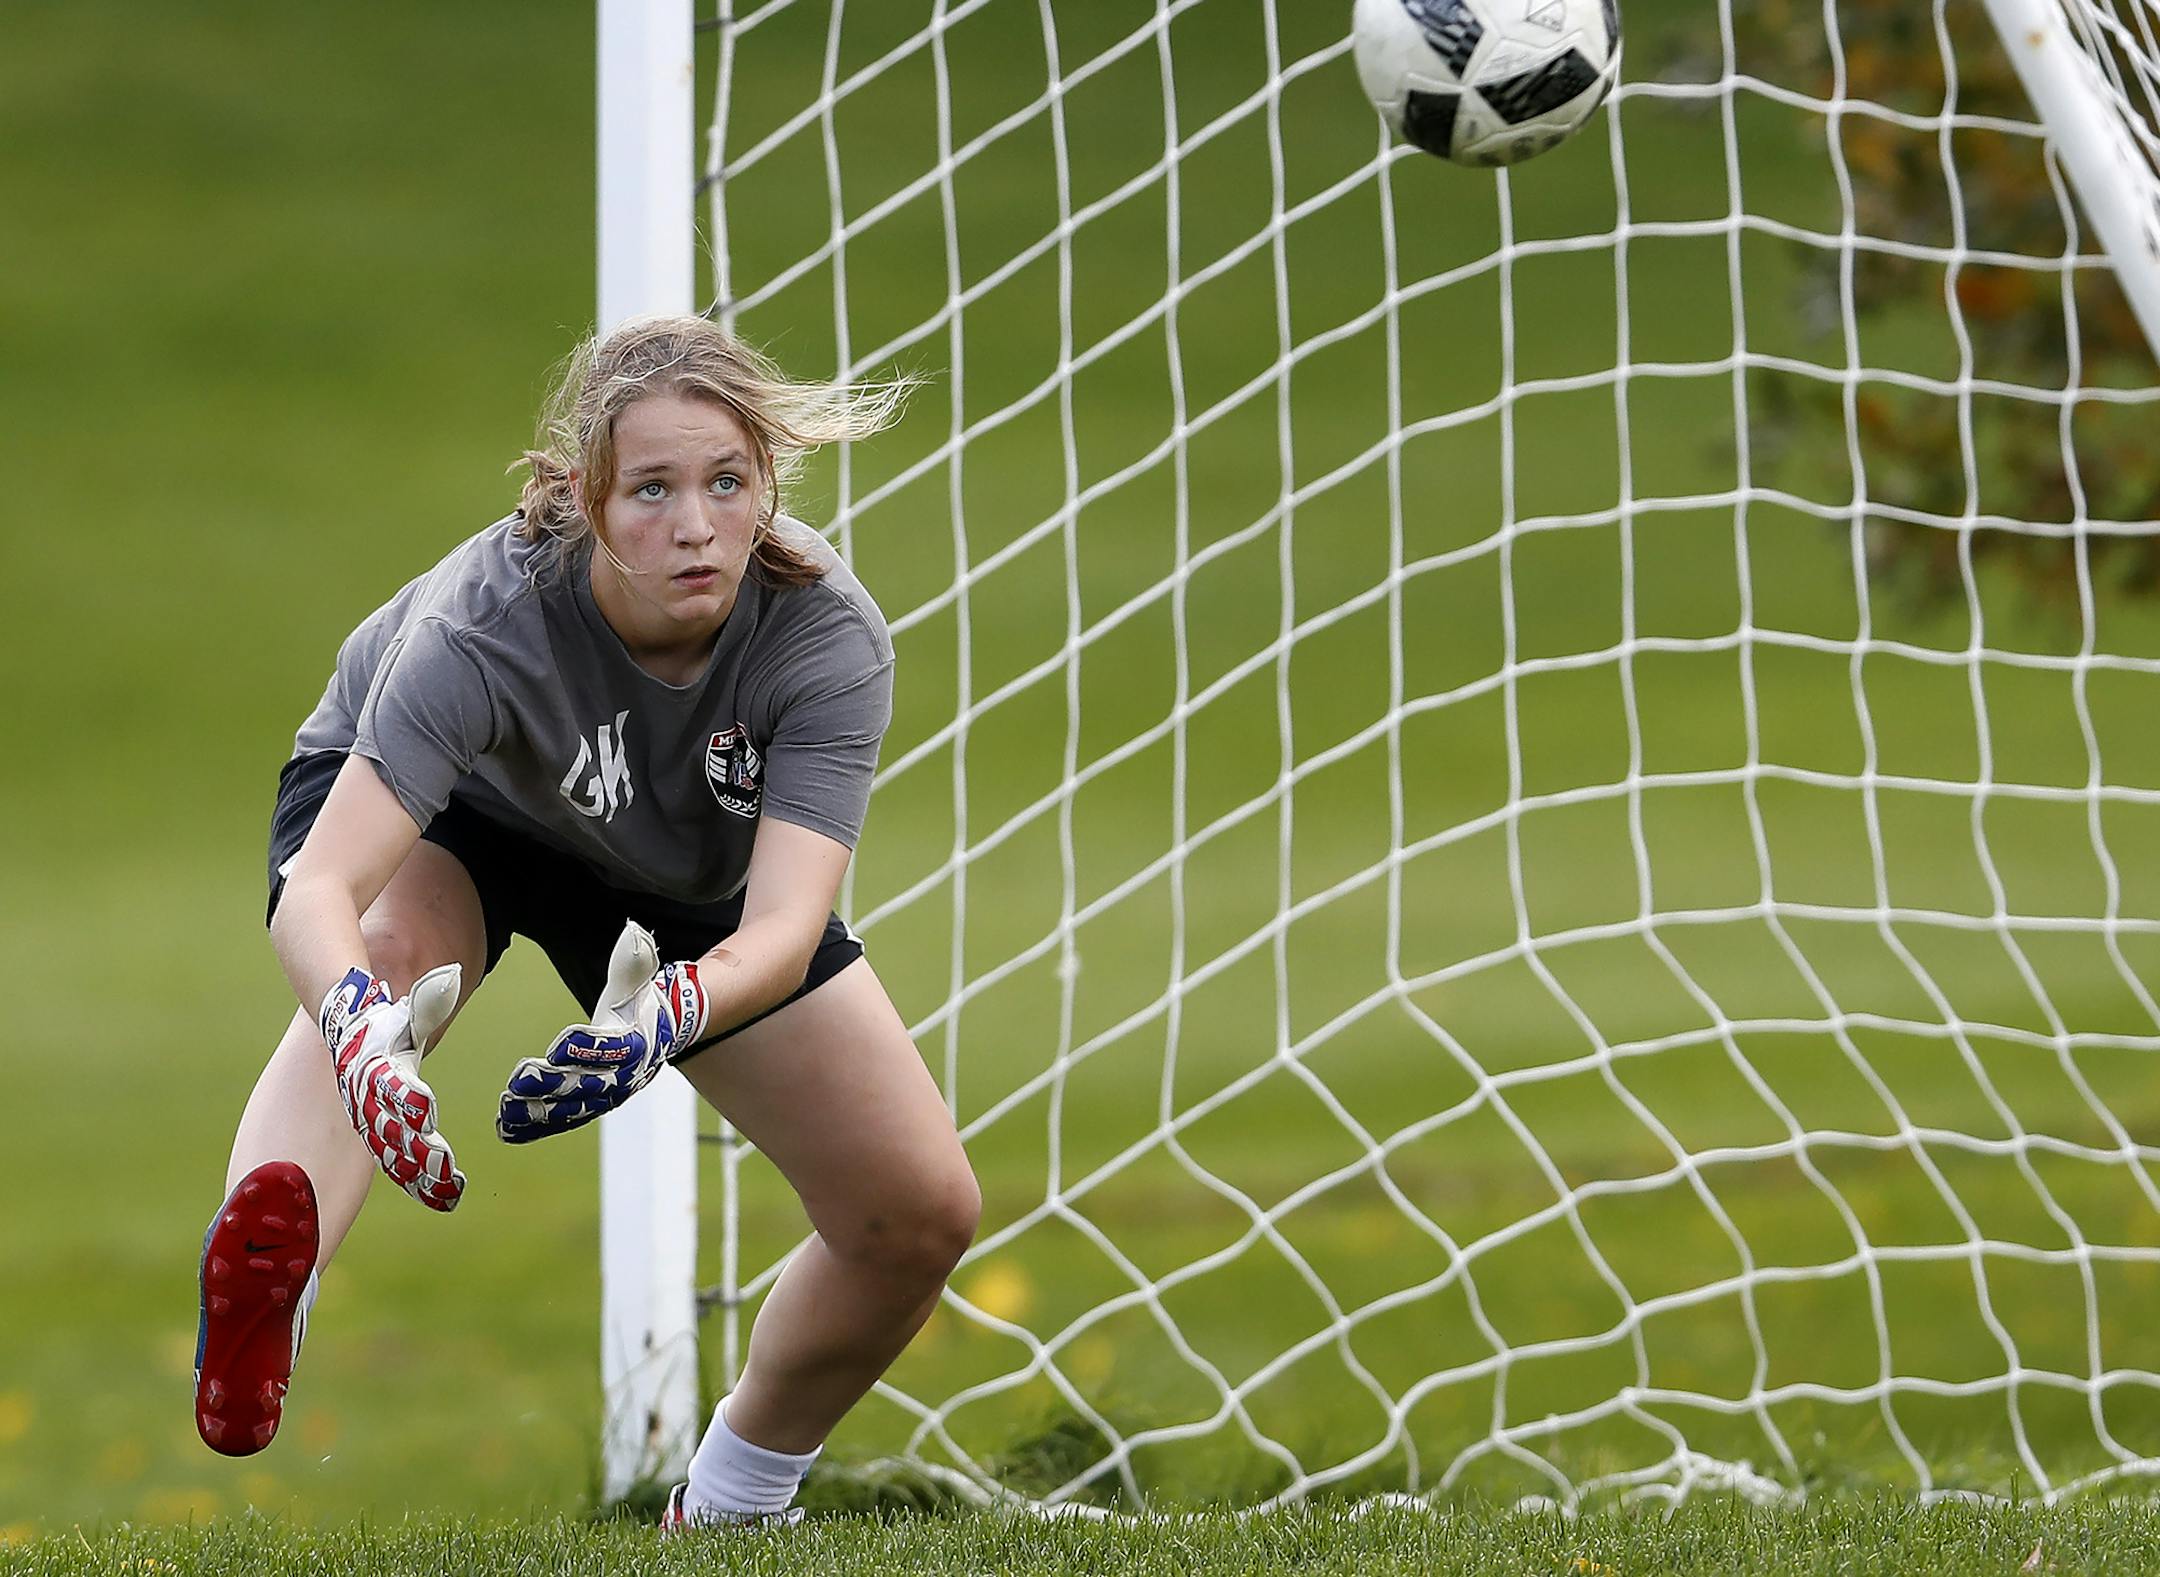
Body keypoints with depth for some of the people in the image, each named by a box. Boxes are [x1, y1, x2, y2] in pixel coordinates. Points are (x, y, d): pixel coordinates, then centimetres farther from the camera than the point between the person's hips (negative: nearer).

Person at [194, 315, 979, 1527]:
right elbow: (319, 890, -52)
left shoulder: (829, 635, -34)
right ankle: (261, 1302, -68)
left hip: (691, 886, 4)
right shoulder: (486, 620, -41)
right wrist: (362, 1029, -74)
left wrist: (669, 1017, -67)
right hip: (433, 812, -4)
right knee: (384, 955, -41)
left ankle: (732, 1503, 23)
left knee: (923, 1213, -4)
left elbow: (785, 926, -45)